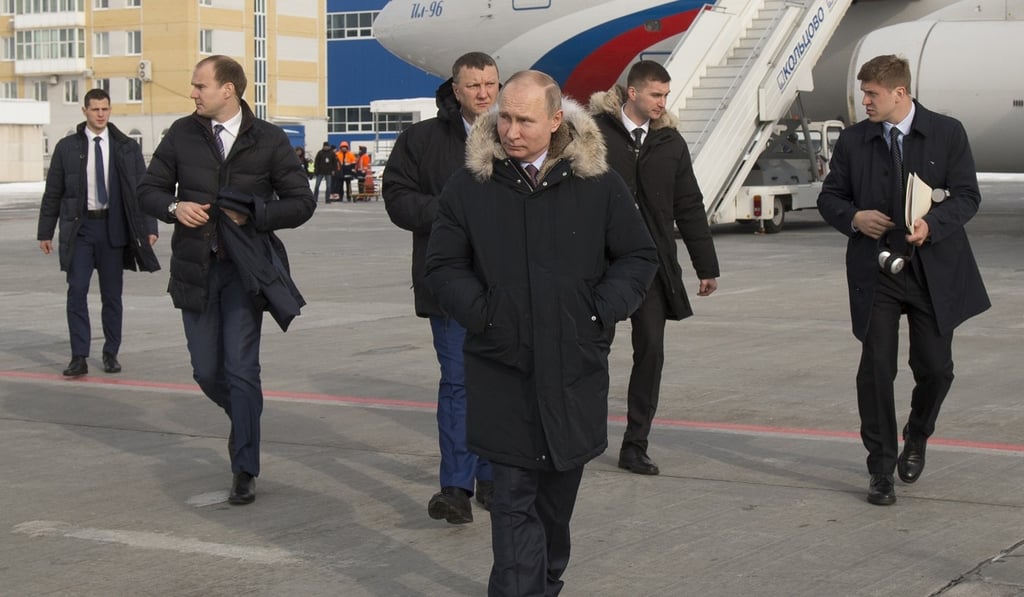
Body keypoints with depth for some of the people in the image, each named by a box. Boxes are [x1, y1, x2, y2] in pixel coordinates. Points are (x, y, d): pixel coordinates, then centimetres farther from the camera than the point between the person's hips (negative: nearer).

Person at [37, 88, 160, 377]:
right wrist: (45, 232, 4)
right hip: (79, 226, 0)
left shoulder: (128, 147, 5)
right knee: (77, 292, -6)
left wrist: (149, 227, -2)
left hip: (114, 226, 0)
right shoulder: (67, 147, 4)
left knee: (112, 294, 6)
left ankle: (111, 354, 16)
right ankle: (79, 357, -2)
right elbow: (52, 193, 7)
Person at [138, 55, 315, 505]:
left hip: (245, 269, -3)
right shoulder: (182, 134, 5)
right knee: (207, 371, 8)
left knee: (241, 370, -6)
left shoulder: (268, 140, -2)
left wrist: (254, 217, -15)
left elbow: (301, 202, 1)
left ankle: (244, 470, 3)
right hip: (195, 268, 3)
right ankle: (245, 420, 38)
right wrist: (174, 207, -10)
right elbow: (149, 189, 12)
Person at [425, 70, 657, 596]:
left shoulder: (597, 182, -1)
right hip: (502, 366, -2)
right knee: (514, 494, -6)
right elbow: (443, 265, 5)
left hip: (575, 364, 2)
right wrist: (480, 313, -10)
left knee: (560, 483, 17)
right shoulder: (470, 185, -2)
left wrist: (602, 312, -6)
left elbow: (639, 256, 7)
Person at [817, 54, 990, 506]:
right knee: (876, 368, -5)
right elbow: (829, 197, 11)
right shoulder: (853, 141, 5)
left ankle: (917, 437, 36)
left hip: (934, 270, 0)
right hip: (875, 271, 1)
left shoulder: (947, 134, 0)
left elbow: (967, 195, -2)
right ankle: (881, 469, 6)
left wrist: (932, 224, -20)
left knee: (935, 368, 4)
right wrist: (853, 218, -11)